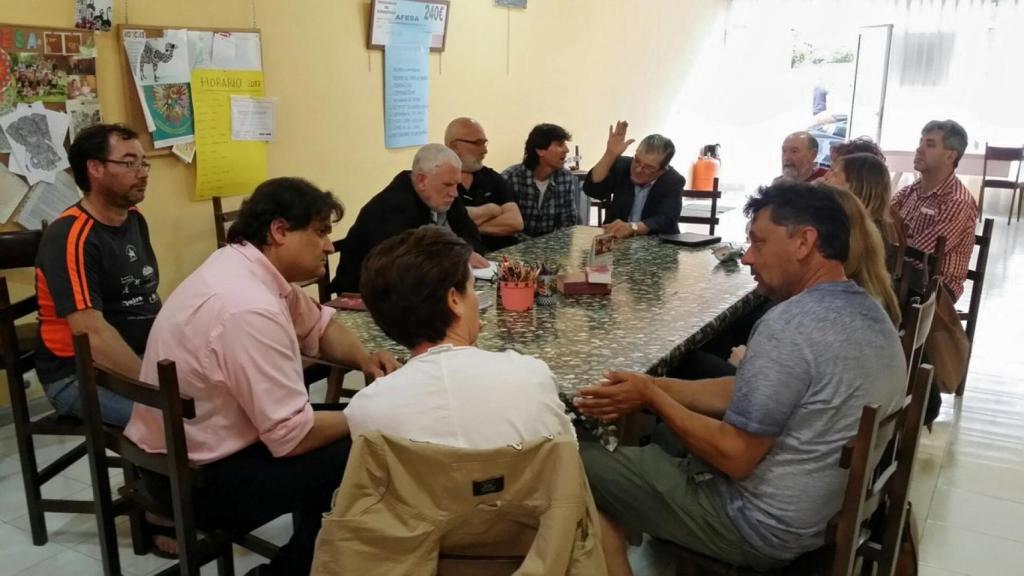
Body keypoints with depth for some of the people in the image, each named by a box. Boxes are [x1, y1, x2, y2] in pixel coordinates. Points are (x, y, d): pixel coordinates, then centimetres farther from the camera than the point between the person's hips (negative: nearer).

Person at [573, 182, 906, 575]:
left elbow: (735, 457, -24)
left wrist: (652, 398, -12)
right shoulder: (867, 312, 4)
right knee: (661, 437, 26)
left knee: (581, 465, 0)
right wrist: (653, 387, 0)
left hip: (765, 526, -9)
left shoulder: (790, 326, -28)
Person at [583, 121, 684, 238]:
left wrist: (632, 227, -36)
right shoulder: (622, 165, -2)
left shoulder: (674, 181, -9)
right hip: (616, 239, 2)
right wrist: (610, 155, -22)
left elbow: (666, 220, -21)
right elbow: (591, 190, -13)